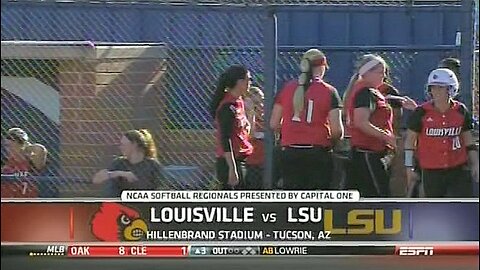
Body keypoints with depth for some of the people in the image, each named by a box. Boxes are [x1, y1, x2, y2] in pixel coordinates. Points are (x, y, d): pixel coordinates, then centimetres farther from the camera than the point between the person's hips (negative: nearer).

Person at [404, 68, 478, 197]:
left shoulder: (461, 111, 1)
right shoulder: (422, 112, -6)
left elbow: (468, 141, 11)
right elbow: (410, 140, 2)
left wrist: (475, 164, 7)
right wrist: (409, 167, 1)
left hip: (458, 170, 1)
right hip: (431, 172, -1)